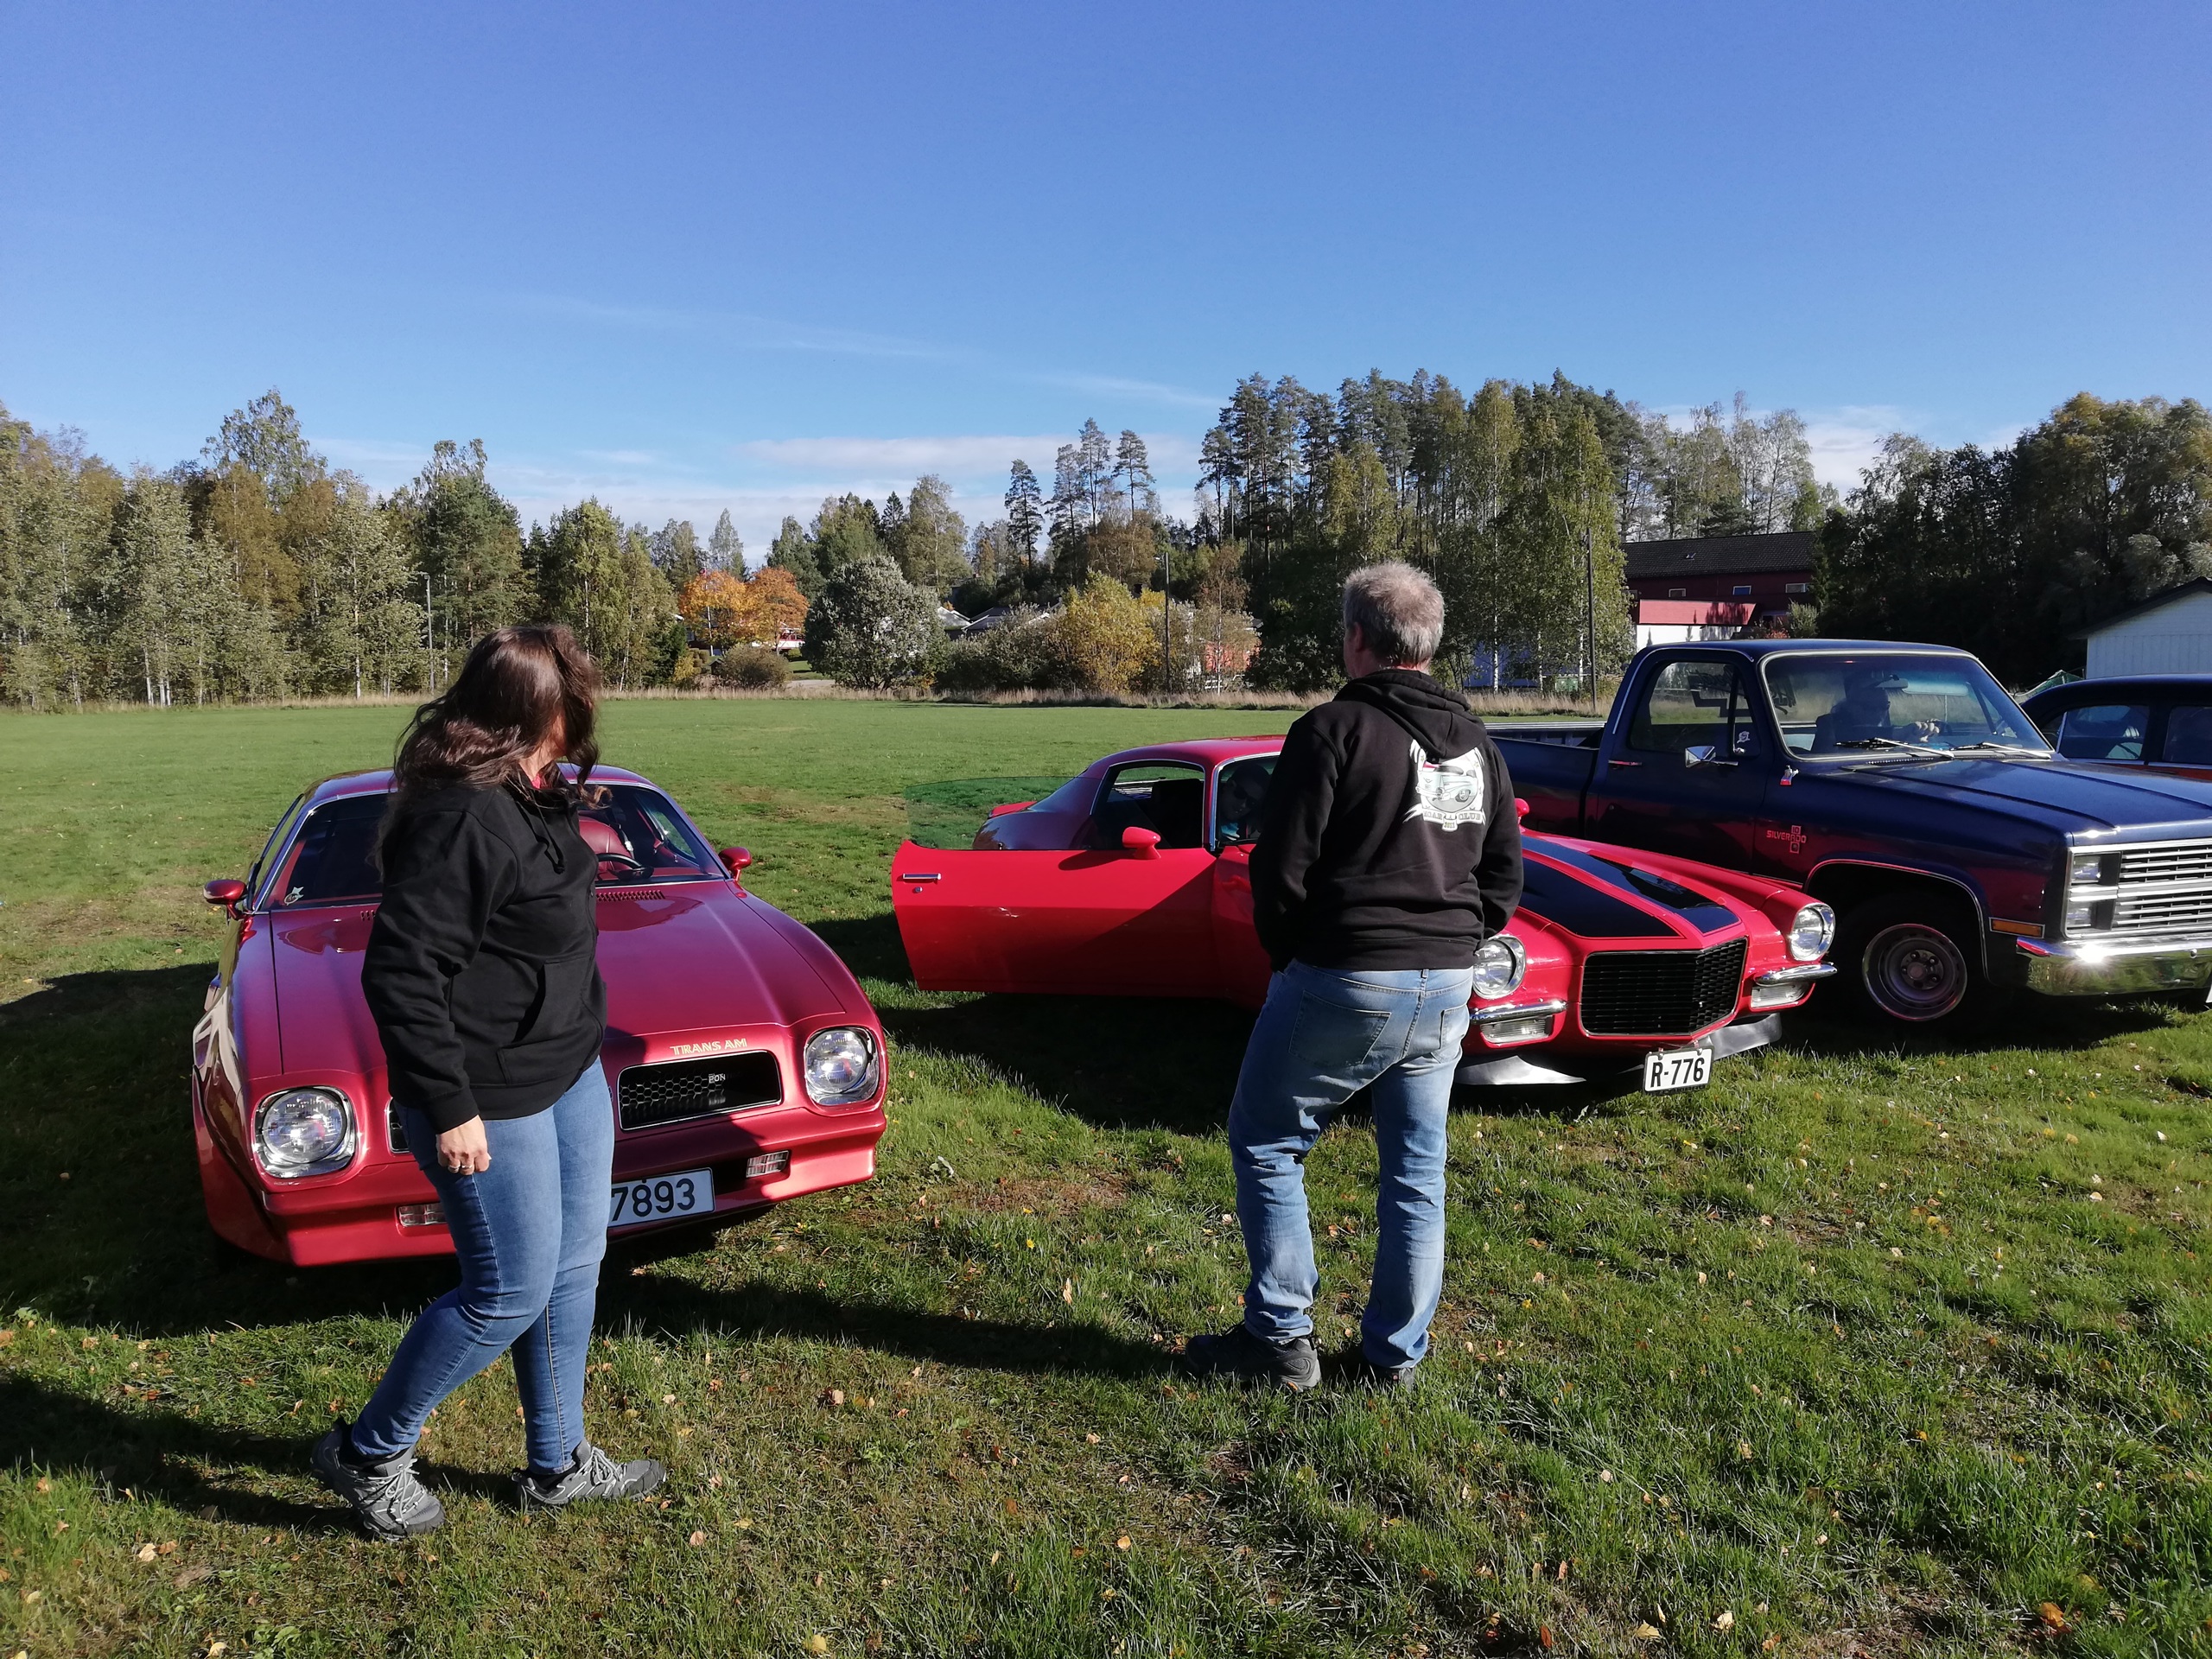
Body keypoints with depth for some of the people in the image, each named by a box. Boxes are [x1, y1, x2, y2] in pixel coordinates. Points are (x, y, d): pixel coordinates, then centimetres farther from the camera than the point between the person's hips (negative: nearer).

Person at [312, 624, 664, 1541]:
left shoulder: (532, 796, 6)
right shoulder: (458, 820, -25)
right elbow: (400, 975, -25)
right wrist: (450, 1109, -21)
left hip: (571, 1071, 10)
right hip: (493, 1101, -10)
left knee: (573, 1271, 17)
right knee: (509, 1294, 3)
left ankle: (557, 1464, 34)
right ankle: (367, 1455, 26)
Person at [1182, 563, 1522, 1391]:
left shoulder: (1335, 730, -11)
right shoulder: (1476, 743, 11)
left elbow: (1281, 866, -13)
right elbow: (1505, 875, 15)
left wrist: (1286, 954, 3)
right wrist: (1452, 948, 17)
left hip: (1344, 981, -6)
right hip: (1447, 990, 7)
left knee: (1265, 1144, 9)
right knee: (1416, 1170, 14)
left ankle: (1281, 1338, 12)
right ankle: (1395, 1354, 23)